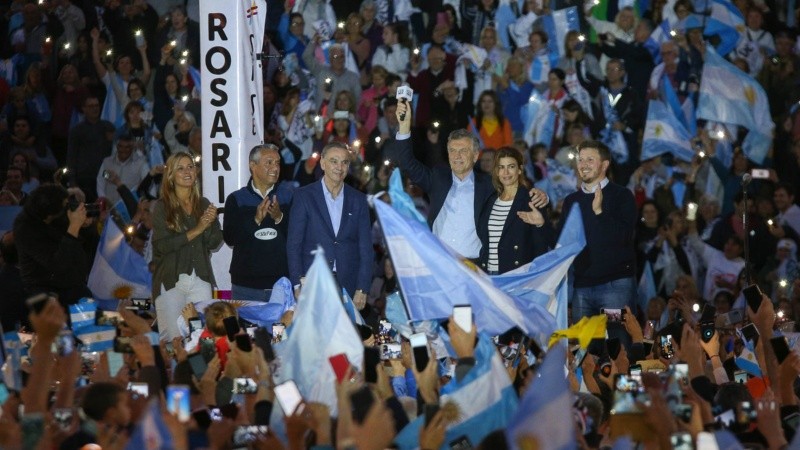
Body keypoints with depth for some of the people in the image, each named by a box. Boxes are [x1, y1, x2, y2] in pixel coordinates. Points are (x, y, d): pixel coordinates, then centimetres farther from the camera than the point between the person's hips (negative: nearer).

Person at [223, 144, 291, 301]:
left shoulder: (288, 198, 7)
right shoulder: (236, 200, 5)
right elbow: (229, 238, -5)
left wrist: (280, 218, -16)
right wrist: (256, 220, -18)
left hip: (281, 283, 1)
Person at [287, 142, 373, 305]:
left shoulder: (358, 200, 10)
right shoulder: (304, 196, 3)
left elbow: (365, 247, 8)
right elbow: (294, 244, 0)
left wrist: (362, 290, -1)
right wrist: (298, 285, -8)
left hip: (348, 286, 2)